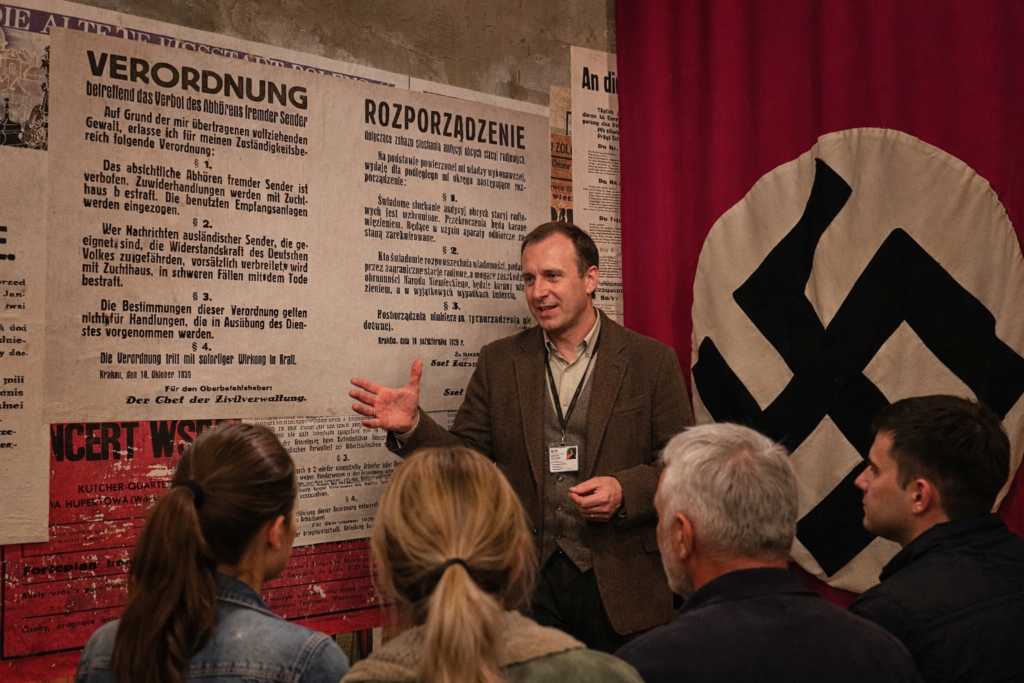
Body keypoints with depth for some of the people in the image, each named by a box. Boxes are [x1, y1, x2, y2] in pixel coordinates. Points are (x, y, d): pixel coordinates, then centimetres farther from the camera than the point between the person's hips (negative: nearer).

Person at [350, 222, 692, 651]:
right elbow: (467, 455, 4)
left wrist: (624, 491, -18)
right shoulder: (498, 362, 6)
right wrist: (411, 426, -13)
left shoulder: (651, 361, 0)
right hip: (528, 582, 1)